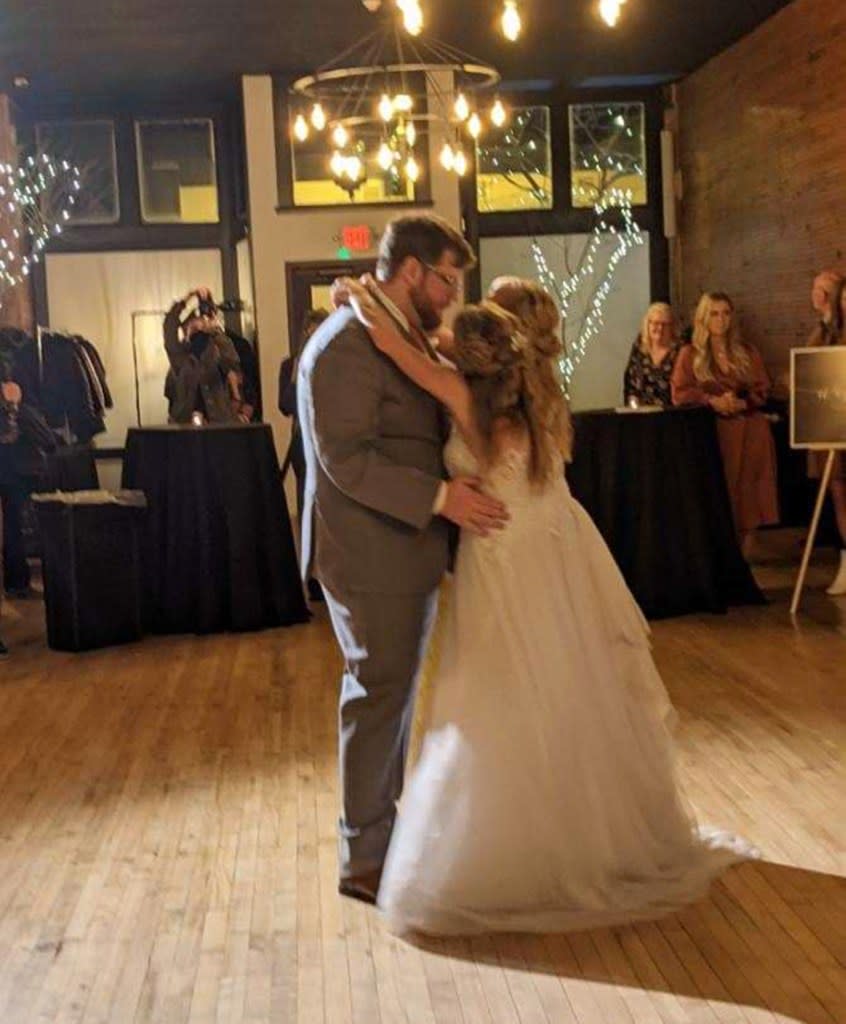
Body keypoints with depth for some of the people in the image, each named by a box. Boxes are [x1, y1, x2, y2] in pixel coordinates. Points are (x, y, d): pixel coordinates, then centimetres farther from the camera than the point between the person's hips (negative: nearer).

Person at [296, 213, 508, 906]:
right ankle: (365, 860, 13)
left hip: (411, 546, 10)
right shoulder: (346, 345, -18)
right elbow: (347, 460, -24)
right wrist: (440, 497, -24)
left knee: (397, 693, 18)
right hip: (371, 555, -9)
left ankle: (390, 823, 33)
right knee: (379, 696, 0)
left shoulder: (406, 337, 13)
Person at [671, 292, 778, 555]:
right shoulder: (690, 354, 9)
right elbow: (679, 394, -2)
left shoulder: (747, 352, 16)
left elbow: (762, 390, 10)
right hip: (713, 432, -2)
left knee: (747, 495, -10)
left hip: (750, 433, 2)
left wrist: (741, 403, -12)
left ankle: (743, 559, -2)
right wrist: (713, 401, -18)